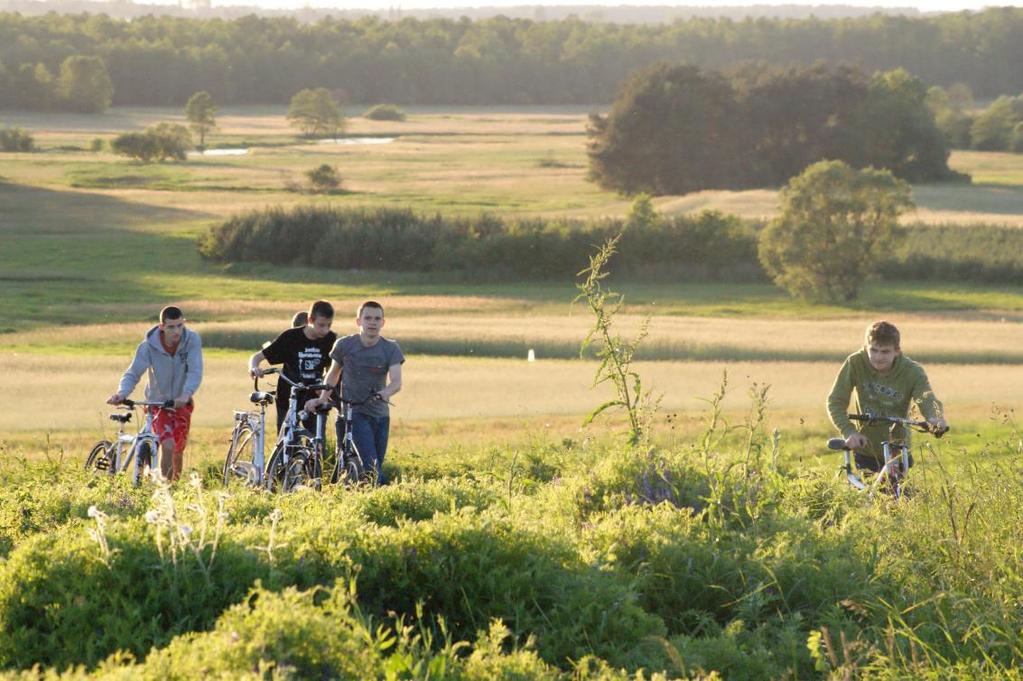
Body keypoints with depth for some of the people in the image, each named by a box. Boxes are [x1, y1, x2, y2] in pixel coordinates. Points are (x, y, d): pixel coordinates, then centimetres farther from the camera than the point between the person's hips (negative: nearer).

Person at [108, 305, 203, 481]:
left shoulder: (192, 340, -18)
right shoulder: (149, 345, -20)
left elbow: (195, 372, -27)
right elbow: (133, 374, -20)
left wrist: (186, 393, -46)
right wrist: (122, 393, -40)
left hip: (182, 402, 2)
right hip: (158, 401, -2)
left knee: (178, 451, 10)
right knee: (168, 445, -21)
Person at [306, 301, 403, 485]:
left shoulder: (391, 348, -2)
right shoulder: (345, 345, -2)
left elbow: (396, 381, -15)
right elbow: (333, 374, 14)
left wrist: (385, 393, -36)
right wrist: (322, 398, 3)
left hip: (380, 415, 3)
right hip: (353, 413, -3)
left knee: (376, 465, 7)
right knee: (371, 464, -20)